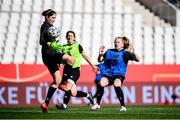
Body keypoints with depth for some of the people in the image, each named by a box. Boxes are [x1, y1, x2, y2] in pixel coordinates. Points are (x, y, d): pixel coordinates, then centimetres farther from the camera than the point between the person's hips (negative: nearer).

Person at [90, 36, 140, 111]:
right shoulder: (109, 51, 16)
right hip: (107, 73, 3)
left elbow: (137, 59, -5)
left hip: (119, 74, -3)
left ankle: (123, 106, -21)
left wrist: (133, 52, -23)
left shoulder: (124, 53, 3)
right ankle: (97, 104, -9)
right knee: (102, 83, -27)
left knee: (117, 85, -34)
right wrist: (100, 54, 1)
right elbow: (100, 60, 21)